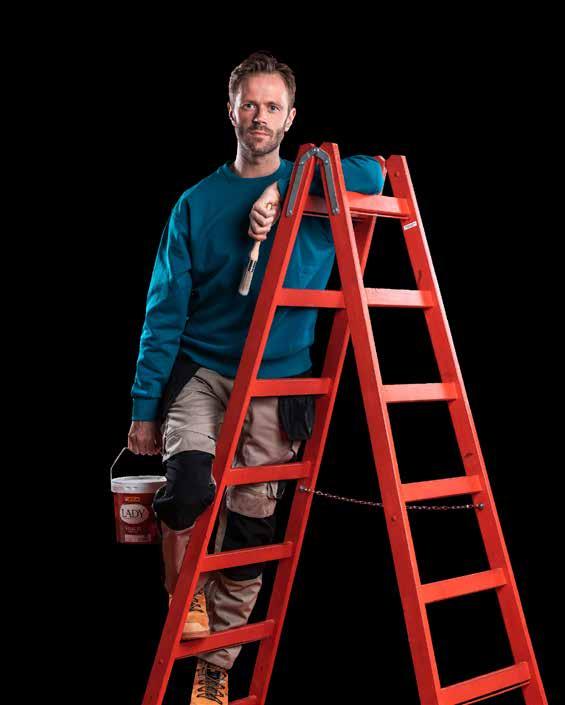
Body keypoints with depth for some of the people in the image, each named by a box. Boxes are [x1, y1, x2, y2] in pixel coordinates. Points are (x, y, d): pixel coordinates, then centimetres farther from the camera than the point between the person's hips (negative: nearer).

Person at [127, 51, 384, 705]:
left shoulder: (314, 189, 7)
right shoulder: (198, 202, 5)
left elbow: (370, 172, -15)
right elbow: (165, 308, 3)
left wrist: (284, 189, -20)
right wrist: (144, 405, -2)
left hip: (278, 383, 1)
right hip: (199, 371, 0)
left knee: (250, 530, 3)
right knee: (190, 480, -27)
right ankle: (185, 602, 3)